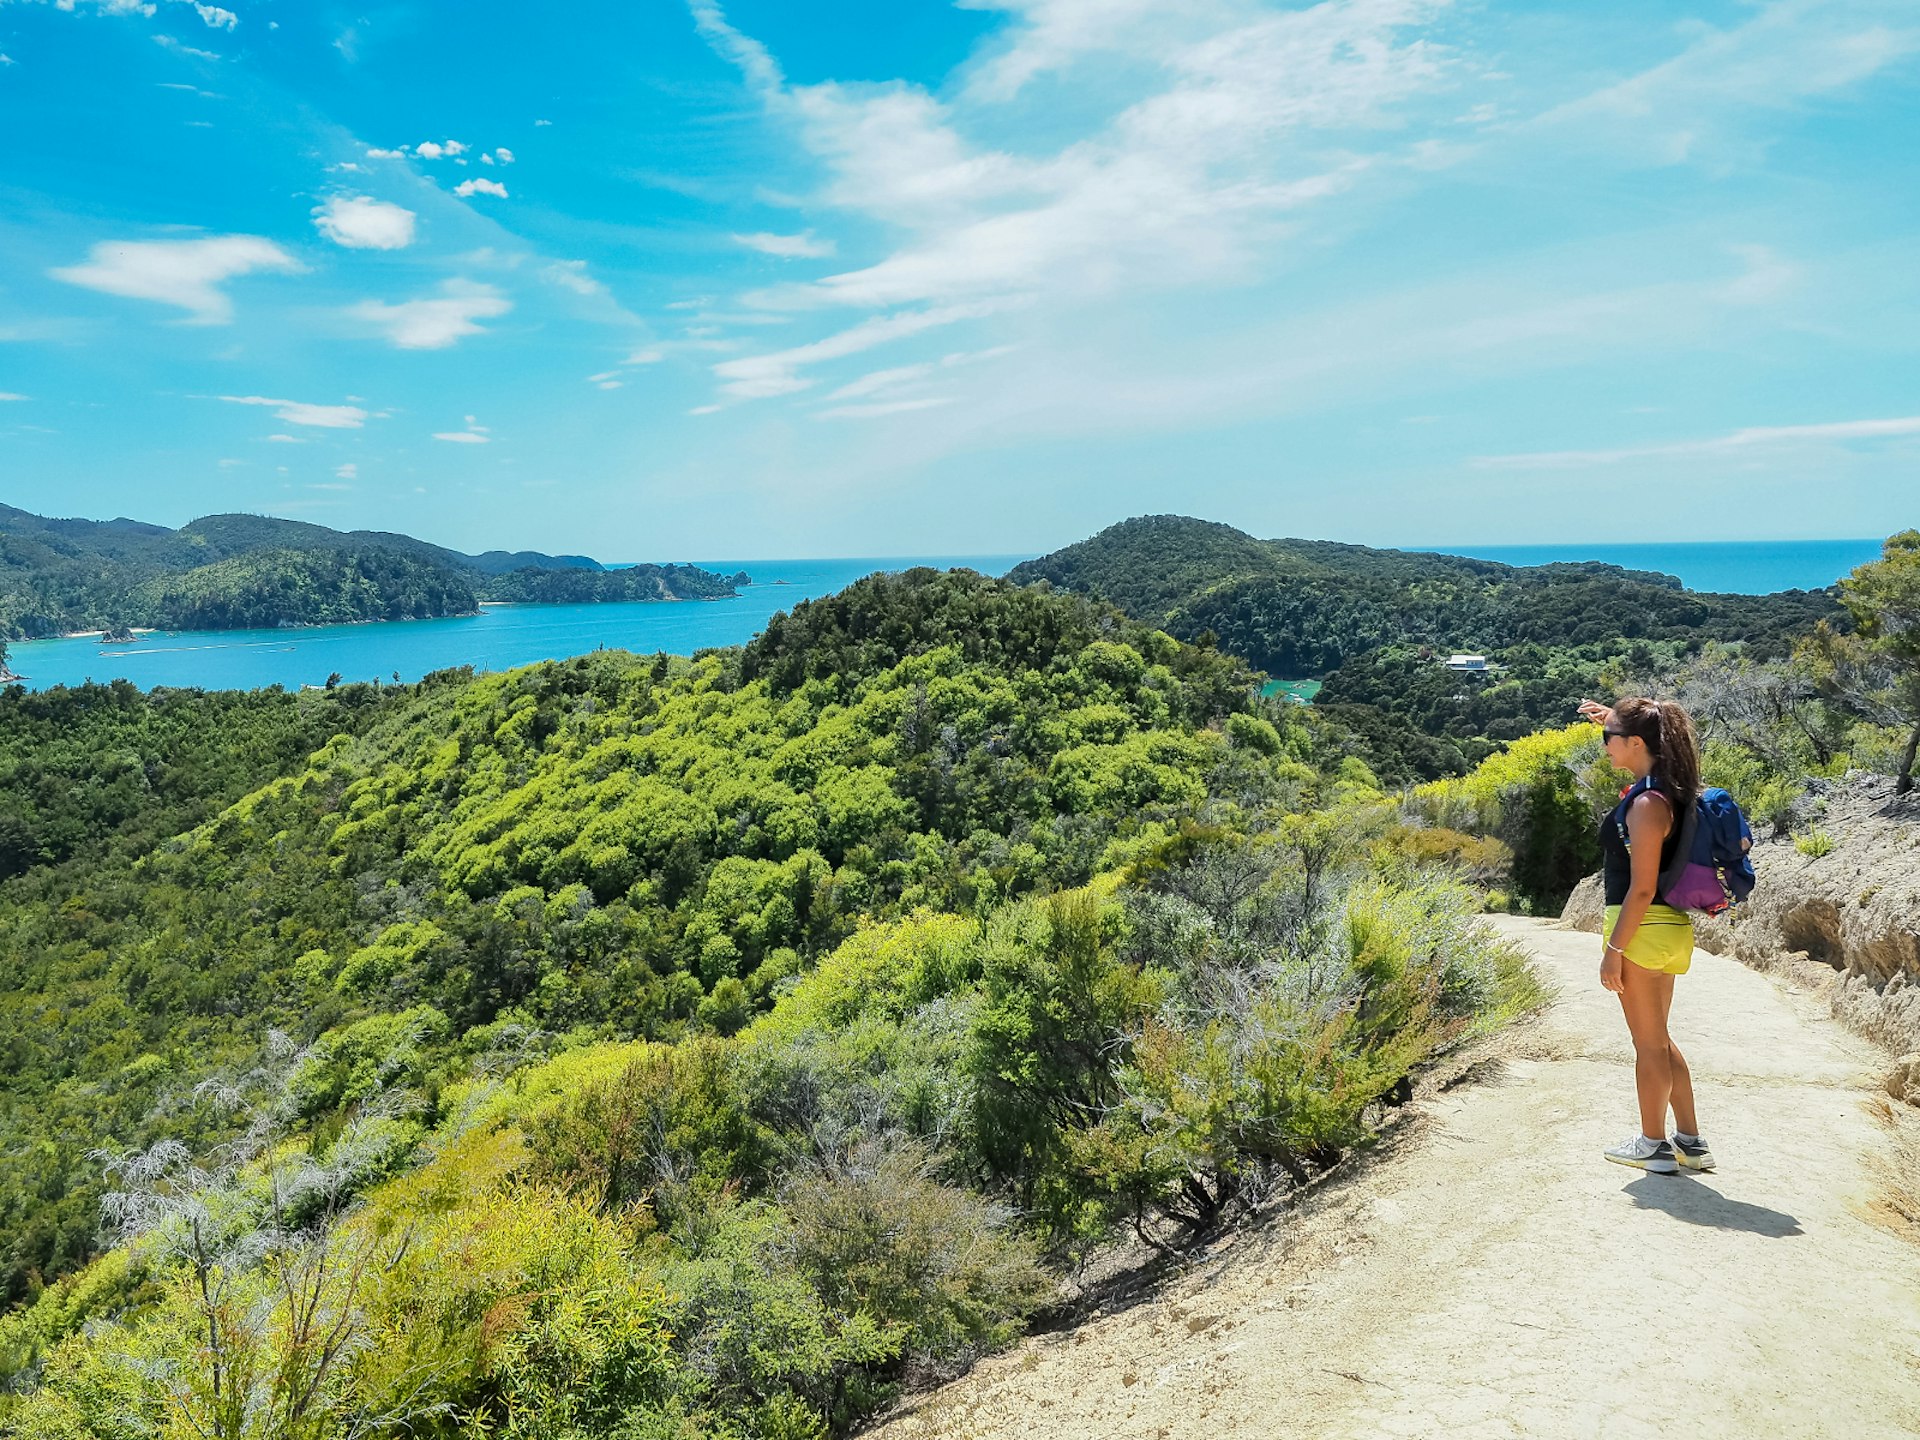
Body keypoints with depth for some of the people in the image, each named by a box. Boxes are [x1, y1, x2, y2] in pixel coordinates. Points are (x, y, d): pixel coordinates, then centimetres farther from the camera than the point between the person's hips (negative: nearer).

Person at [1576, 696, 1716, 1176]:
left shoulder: (1647, 803, -21)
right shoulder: (1663, 790, 6)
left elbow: (1642, 888, -22)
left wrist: (1614, 949, -18)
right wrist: (1612, 719, 22)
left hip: (1643, 927, -9)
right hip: (1667, 926, 9)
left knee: (1648, 1043, 4)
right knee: (1658, 1039, 19)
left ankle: (1653, 1145, 17)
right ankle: (1690, 1141, 26)